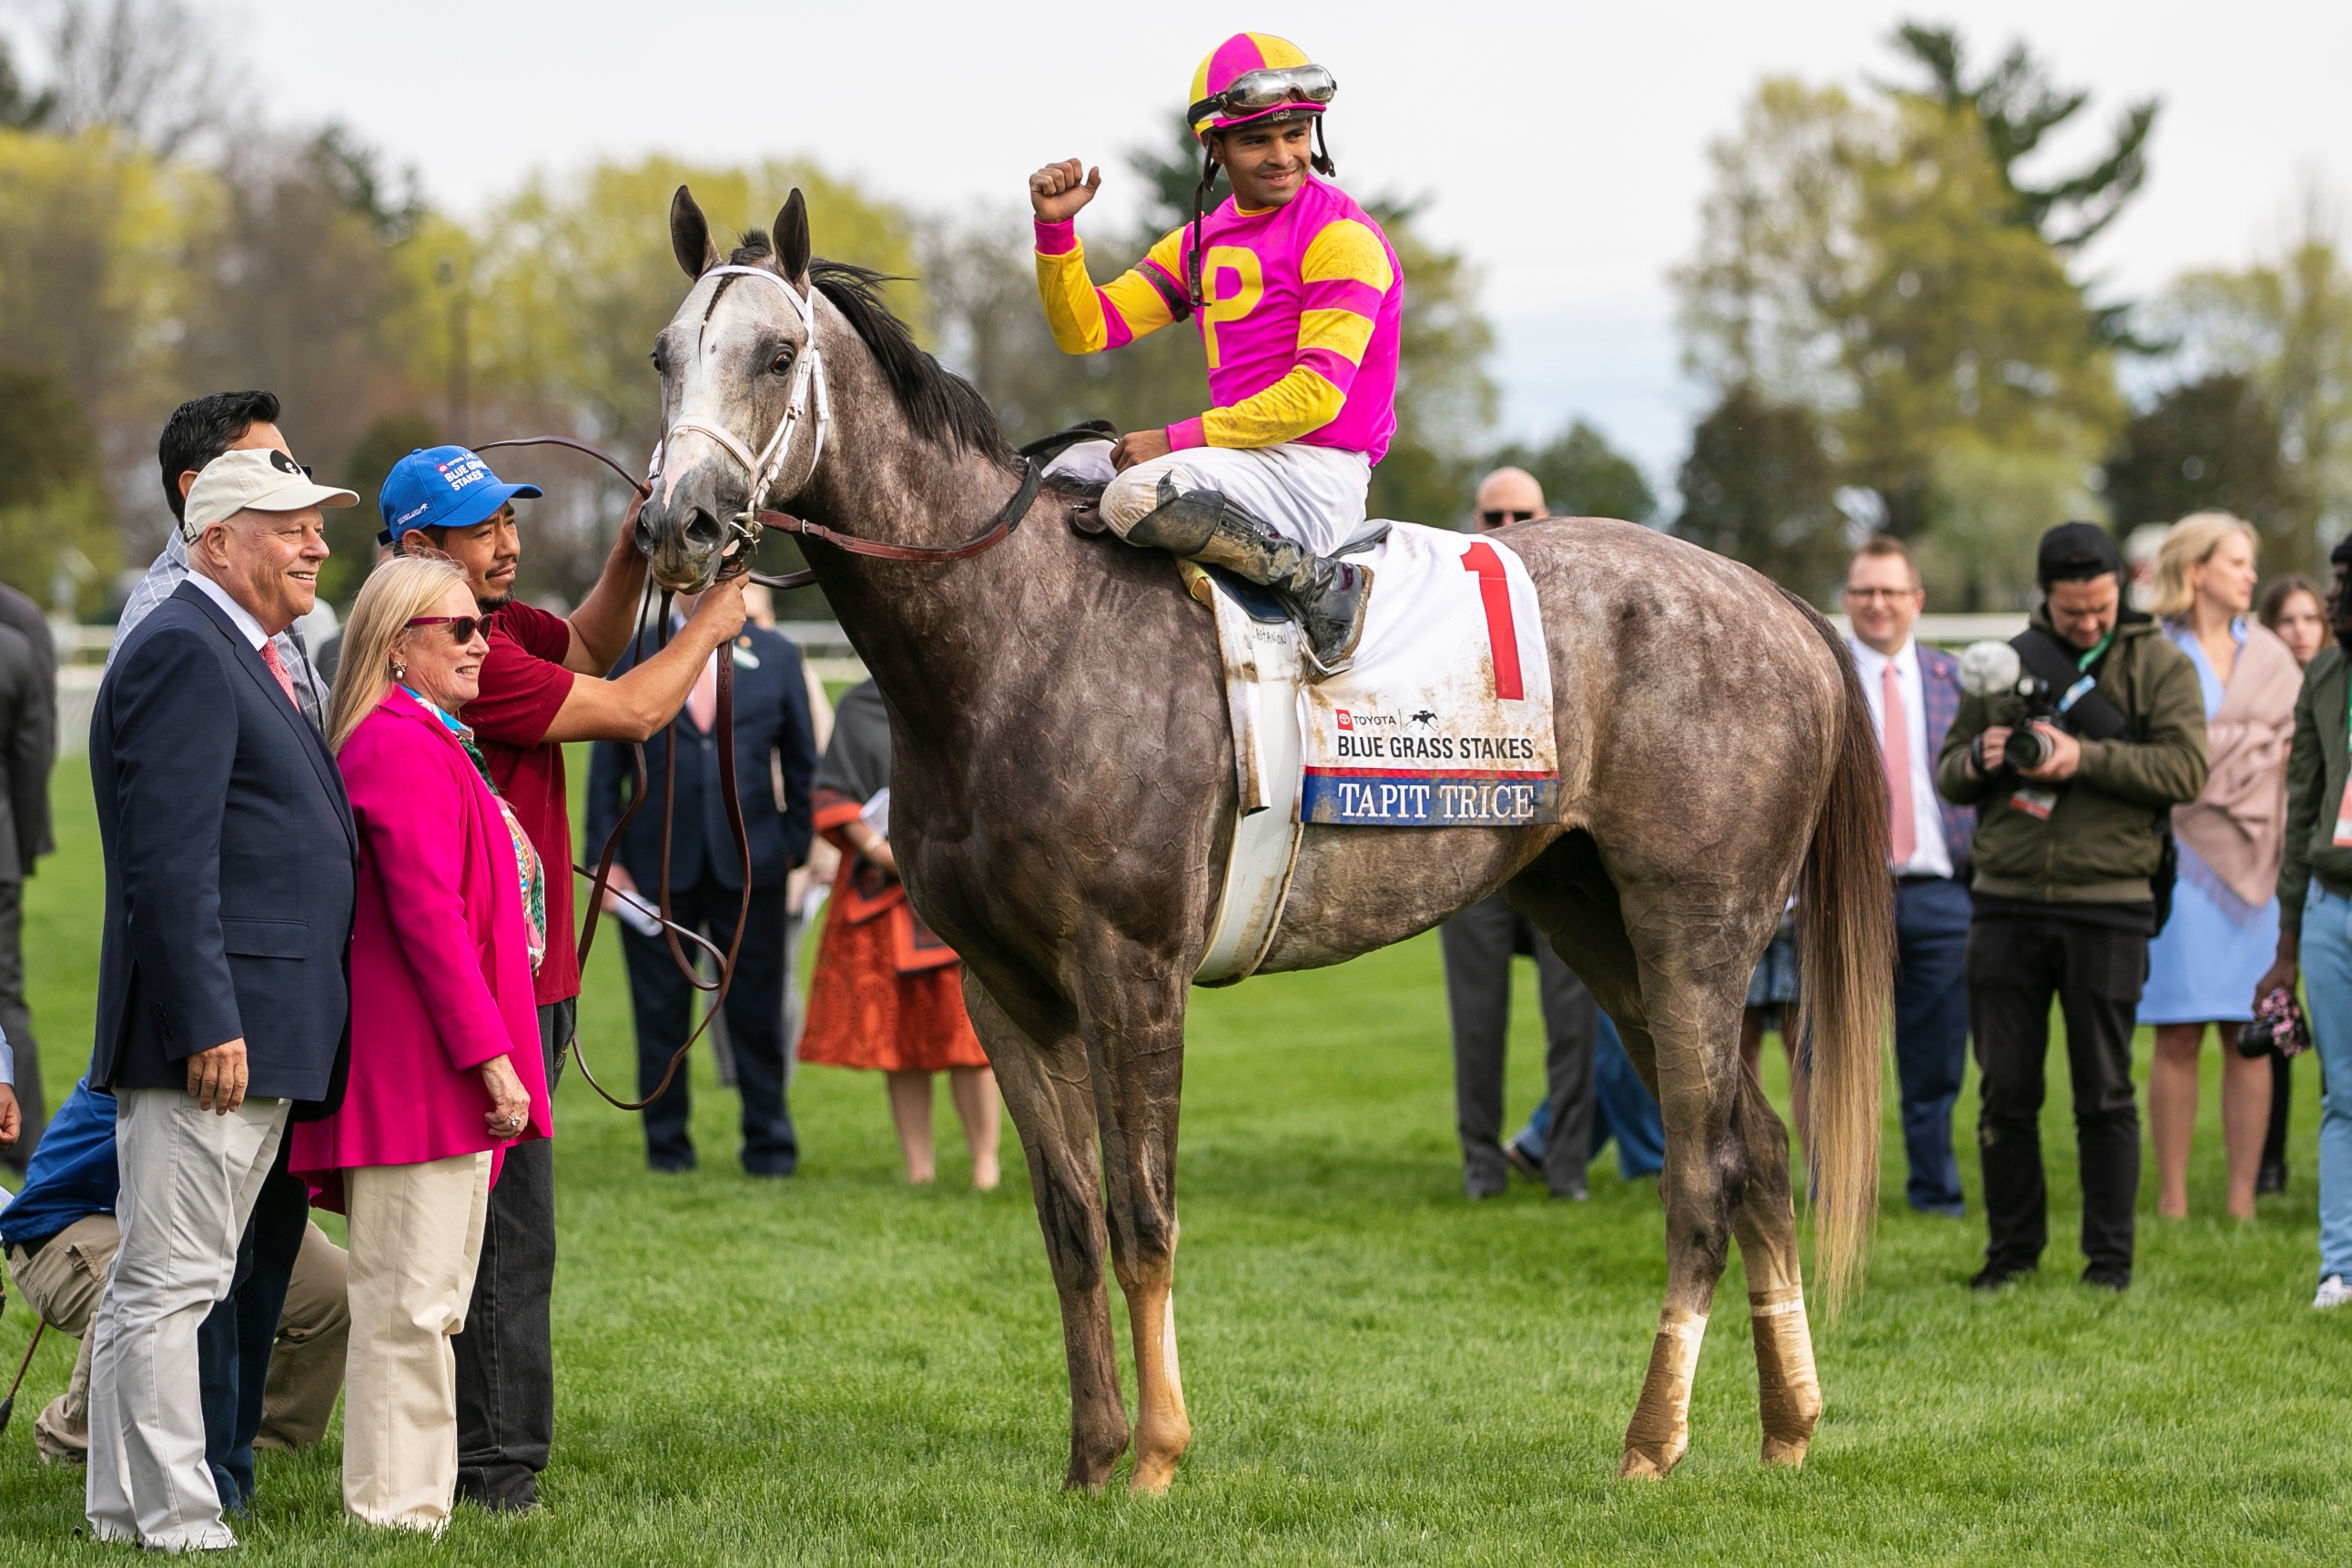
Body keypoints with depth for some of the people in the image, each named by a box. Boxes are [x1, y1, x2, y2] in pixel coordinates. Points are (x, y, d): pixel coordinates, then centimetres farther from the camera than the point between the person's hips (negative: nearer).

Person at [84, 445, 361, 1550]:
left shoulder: (246, 658, 21)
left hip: (263, 1034, 10)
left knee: (167, 1284, 13)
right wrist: (208, 1026, -23)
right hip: (216, 1029, -10)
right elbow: (168, 858, -19)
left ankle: (128, 1511, 17)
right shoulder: (182, 650, -12)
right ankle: (169, 1524, -5)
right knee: (167, 1284, -6)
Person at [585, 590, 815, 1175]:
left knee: (757, 1011, 2)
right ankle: (667, 1142, 15)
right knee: (661, 1016, 4)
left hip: (749, 864, 0)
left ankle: (768, 1143, 13)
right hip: (658, 866, 0)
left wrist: (795, 845, 3)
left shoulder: (777, 657, 8)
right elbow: (605, 768, 5)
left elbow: (801, 762, 12)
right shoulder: (633, 657, 5)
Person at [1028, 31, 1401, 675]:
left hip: (1319, 475, -9)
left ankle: (1319, 580, -21)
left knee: (1135, 495, -30)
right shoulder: (1200, 244, 13)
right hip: (1247, 460, 9)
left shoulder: (1343, 237, -11)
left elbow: (1317, 394, -19)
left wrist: (1179, 439, -19)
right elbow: (1087, 328, 11)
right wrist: (1055, 228, -5)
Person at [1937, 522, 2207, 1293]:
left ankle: (2110, 1259, 8)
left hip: (2107, 907, -3)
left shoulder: (2159, 666, 3)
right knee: (2005, 1091, 5)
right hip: (2007, 903, 3)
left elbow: (2185, 768, -10)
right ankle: (2012, 1250, 15)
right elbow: (1948, 774, 15)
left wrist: (2084, 757, -20)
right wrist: (1978, 760, -8)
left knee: (2105, 1096, 1)